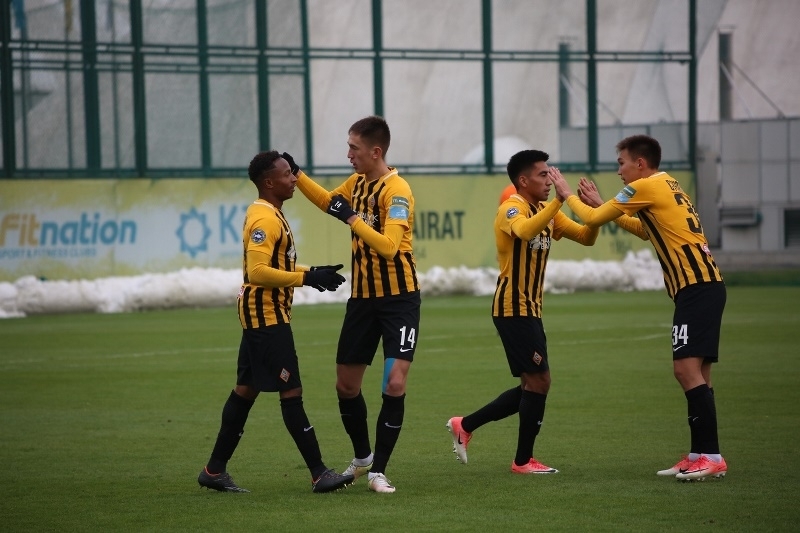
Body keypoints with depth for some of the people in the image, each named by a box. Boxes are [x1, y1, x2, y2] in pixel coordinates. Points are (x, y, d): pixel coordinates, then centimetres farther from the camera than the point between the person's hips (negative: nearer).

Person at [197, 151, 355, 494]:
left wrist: (312, 273, 12)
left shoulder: (269, 215, 15)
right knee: (291, 393, -9)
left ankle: (215, 470, 16)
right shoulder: (264, 219, -17)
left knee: (246, 389, 12)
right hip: (267, 315, -11)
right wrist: (306, 278, -27)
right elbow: (257, 272, -26)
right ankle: (319, 474, -8)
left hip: (264, 317, 11)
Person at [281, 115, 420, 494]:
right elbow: (328, 201, 28)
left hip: (399, 297, -8)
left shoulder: (396, 191, -18)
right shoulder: (357, 182, 5)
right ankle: (362, 457, 33)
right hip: (363, 296, 8)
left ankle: (378, 470, -5)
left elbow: (388, 246, -30)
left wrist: (351, 218, -27)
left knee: (395, 383, -15)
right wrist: (296, 174, 19)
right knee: (346, 385, 11)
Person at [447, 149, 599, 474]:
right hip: (514, 308, -10)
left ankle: (465, 426, 19)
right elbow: (525, 231, -37)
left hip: (528, 309, 10)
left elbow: (586, 238, 10)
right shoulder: (512, 209, -14)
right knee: (538, 381, -7)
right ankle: (523, 460, 3)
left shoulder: (546, 211, 13)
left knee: (533, 386, 13)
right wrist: (560, 200, -40)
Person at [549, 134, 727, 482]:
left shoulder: (645, 187, -6)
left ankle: (711, 457, -20)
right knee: (692, 373, 10)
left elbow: (593, 219, 0)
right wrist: (600, 203, 30)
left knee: (688, 369, -15)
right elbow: (645, 230, 34)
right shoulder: (666, 186, 21)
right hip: (704, 284, 10)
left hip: (696, 287, -10)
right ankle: (699, 456, 10)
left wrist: (567, 195, 17)